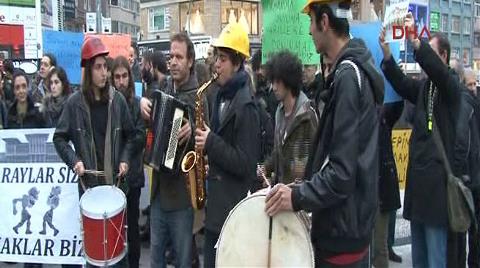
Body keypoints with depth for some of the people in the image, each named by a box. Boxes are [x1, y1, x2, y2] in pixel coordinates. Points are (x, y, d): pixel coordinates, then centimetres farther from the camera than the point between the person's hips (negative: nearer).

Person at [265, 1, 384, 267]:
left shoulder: (347, 76, -22)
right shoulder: (351, 70, 10)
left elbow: (343, 171, -27)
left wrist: (298, 197, -22)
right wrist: (303, 187, 13)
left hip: (341, 233, -9)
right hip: (342, 226, 9)